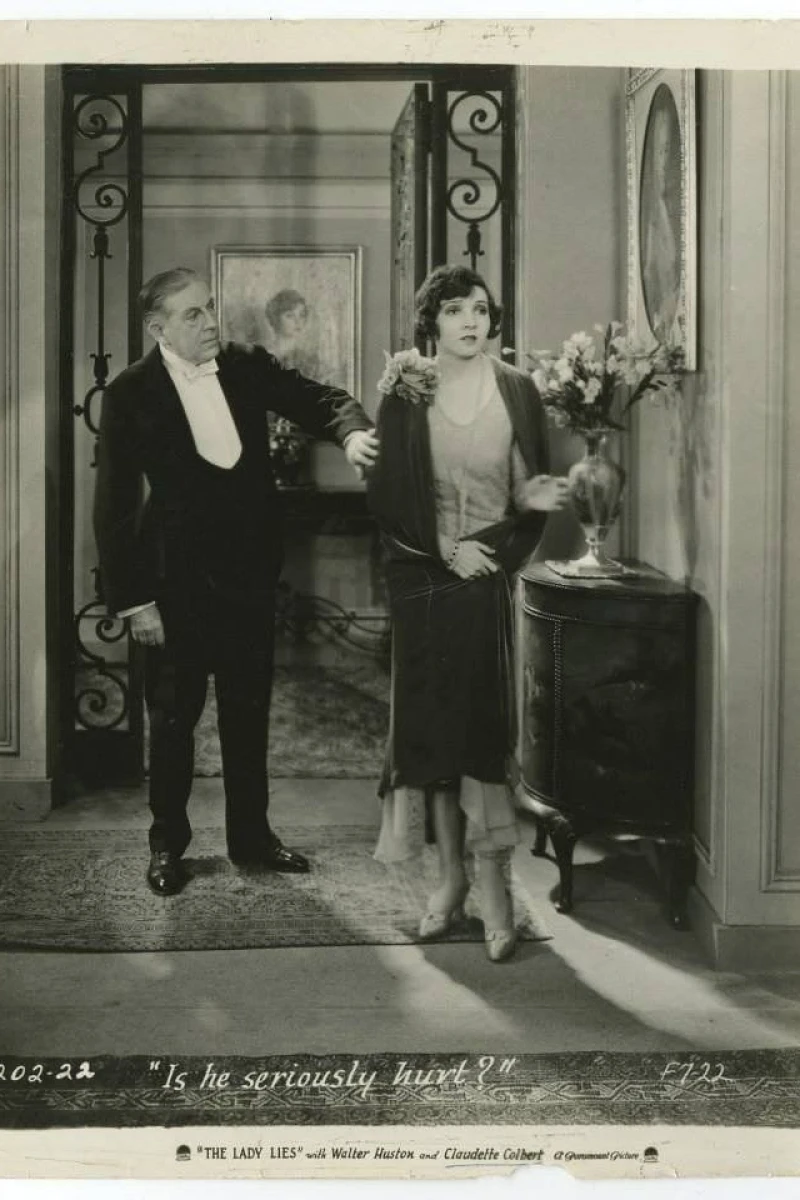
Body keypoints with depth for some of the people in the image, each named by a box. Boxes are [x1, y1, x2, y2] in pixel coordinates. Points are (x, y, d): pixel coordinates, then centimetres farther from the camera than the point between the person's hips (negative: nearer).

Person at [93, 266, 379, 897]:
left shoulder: (248, 366, -1)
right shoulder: (131, 394, -11)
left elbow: (317, 399, -5)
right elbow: (114, 506, -10)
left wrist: (352, 430, -30)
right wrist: (133, 599, -13)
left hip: (250, 570, 4)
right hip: (178, 579, -4)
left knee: (250, 710, 14)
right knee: (174, 715, 8)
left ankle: (251, 834, 28)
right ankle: (168, 843, 23)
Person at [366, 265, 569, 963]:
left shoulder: (517, 392, 4)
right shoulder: (405, 396, 2)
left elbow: (530, 490, 8)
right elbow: (387, 495, -1)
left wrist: (536, 497, -14)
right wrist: (444, 550, -10)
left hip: (489, 577, -1)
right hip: (422, 579, 1)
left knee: (485, 724, -8)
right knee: (432, 724, 4)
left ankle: (493, 888, -7)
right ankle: (452, 876, 14)